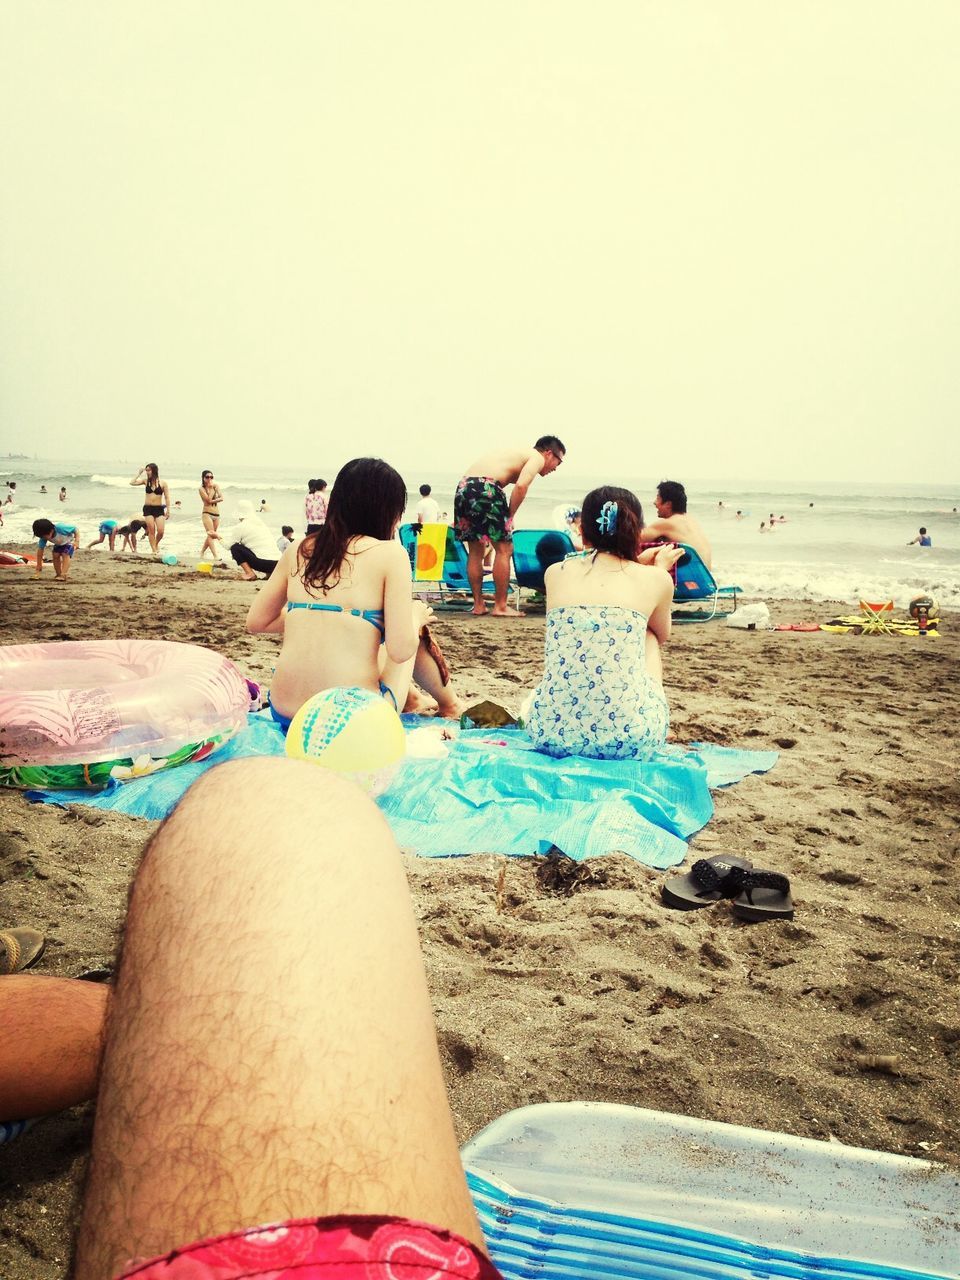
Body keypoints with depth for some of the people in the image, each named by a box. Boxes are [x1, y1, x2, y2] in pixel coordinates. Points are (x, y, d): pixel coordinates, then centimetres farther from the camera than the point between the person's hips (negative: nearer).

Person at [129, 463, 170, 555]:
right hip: (148, 508, 1)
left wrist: (167, 510, -2)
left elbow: (167, 497, 2)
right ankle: (154, 550, 6)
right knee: (151, 530, -3)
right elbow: (132, 482, -4)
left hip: (159, 509, -1)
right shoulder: (145, 481, 5)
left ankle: (156, 544, 22)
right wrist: (139, 472, -1)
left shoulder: (162, 483, -1)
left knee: (160, 531, -8)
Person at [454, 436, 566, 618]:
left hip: (464, 487, 8)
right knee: (504, 549, 3)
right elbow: (521, 485, -12)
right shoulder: (537, 458, 6)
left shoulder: (519, 453, 32)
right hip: (485, 489, -8)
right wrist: (510, 516, -3)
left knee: (475, 551, 17)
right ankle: (500, 607, 6)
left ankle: (478, 605, 22)